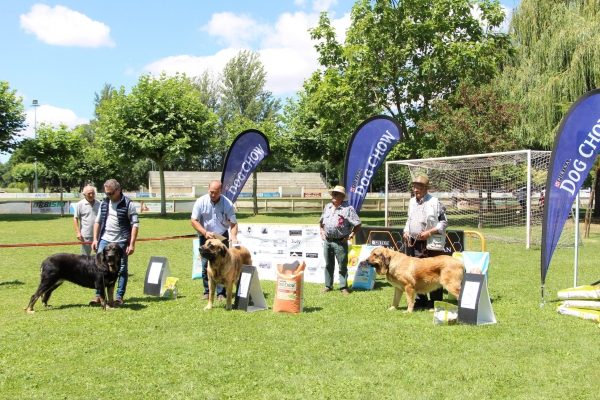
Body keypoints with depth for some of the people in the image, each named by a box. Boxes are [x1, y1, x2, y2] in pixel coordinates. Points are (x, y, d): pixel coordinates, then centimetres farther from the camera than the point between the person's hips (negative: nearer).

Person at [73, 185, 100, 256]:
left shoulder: (99, 204, 7)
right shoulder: (79, 204, -2)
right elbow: (75, 218, -2)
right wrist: (78, 232, -10)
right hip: (86, 236, -3)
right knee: (85, 256, 5)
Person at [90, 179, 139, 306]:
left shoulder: (128, 204, -8)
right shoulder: (104, 203, 7)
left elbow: (135, 224, -10)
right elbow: (98, 222, 15)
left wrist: (132, 244, -15)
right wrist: (95, 239, 8)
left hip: (121, 242, -4)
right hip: (105, 240, 4)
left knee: (122, 270, 3)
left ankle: (119, 297, 11)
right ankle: (98, 295, 9)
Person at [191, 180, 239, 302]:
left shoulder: (227, 204, -13)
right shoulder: (201, 202, -13)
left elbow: (233, 222, -9)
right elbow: (194, 220, -10)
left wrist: (233, 235, -28)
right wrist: (205, 232, -23)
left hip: (222, 237, -1)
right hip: (205, 237, 1)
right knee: (206, 265, 2)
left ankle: (221, 293, 1)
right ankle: (207, 292, 12)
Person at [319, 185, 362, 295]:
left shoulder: (348, 209, -7)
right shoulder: (327, 207, 12)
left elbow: (358, 224, -7)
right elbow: (321, 222, 25)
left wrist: (351, 235, -10)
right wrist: (322, 232, 13)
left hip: (340, 242, -5)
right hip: (327, 241, 5)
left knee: (342, 265, 1)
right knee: (328, 265, 13)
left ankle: (343, 287, 9)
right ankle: (328, 286, 21)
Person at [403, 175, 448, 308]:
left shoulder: (434, 202, -7)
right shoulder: (412, 202, 15)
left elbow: (444, 222, -7)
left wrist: (429, 232, -18)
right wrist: (406, 231, 8)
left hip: (430, 244, -7)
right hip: (412, 243, 7)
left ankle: (435, 302, 4)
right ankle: (420, 300, 21)